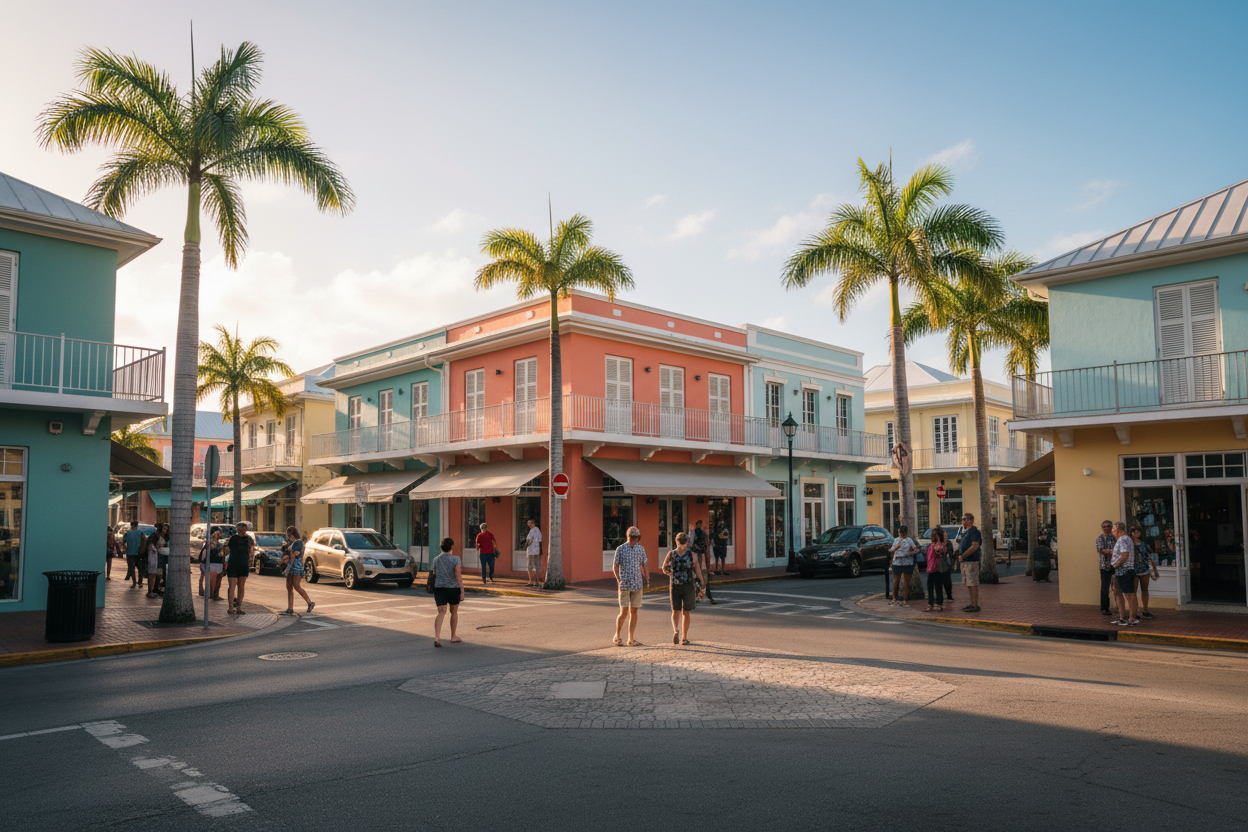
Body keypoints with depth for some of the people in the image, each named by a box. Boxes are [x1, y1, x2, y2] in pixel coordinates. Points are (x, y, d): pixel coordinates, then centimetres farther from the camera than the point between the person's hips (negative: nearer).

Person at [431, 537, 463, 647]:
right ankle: (453, 637, 29)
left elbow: (434, 575, 13)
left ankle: (437, 637, -24)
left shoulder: (436, 560, 3)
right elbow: (458, 576, -18)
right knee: (454, 613, 16)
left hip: (439, 588, 2)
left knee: (441, 613, -4)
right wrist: (462, 591, -16)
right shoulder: (456, 559, -9)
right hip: (454, 588, -2)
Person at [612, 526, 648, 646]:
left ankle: (631, 639, 11)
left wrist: (646, 580, 8)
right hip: (625, 585, -4)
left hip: (637, 585, 4)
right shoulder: (621, 549, -2)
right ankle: (617, 636, 12)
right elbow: (615, 566, 1)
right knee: (624, 612, -6)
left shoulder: (641, 549, 9)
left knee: (634, 612, 4)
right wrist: (619, 581, -10)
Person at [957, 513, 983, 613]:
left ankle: (975, 605, -6)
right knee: (969, 584, 14)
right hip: (965, 561, 10)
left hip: (972, 561, -10)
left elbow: (975, 546, -21)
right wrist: (960, 555, 8)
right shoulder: (966, 532, 19)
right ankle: (972, 603, 21)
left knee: (973, 584, -8)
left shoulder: (974, 531, -12)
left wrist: (963, 556, -22)